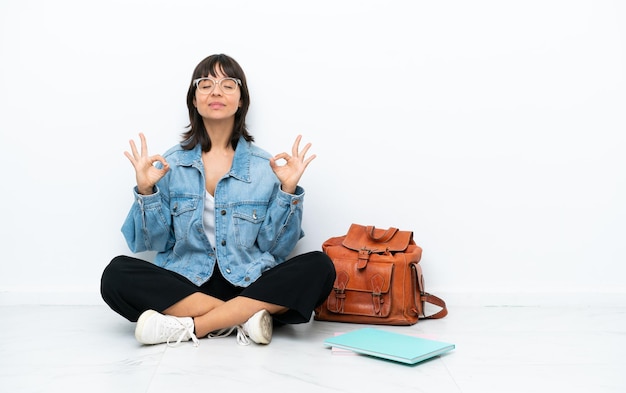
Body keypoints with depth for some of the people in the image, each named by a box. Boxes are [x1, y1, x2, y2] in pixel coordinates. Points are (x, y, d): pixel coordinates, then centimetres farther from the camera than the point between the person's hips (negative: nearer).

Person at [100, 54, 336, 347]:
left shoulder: (264, 165, 4)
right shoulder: (171, 164, 5)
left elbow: (277, 248, 2)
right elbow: (154, 242, 4)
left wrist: (288, 190, -9)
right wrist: (146, 190, -9)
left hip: (249, 285, 0)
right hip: (184, 285, 0)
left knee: (319, 268, -25)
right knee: (116, 274, -26)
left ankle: (188, 327, -25)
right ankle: (242, 318, -23)